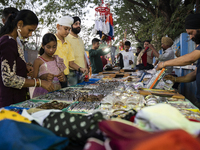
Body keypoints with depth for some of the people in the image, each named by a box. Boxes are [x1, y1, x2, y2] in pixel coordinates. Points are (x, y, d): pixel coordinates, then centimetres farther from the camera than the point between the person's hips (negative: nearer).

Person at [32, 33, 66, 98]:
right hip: (42, 94, -3)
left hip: (57, 92, 4)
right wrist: (43, 77, -22)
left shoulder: (58, 60, 9)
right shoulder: (38, 61, -4)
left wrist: (63, 78, -8)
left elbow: (65, 79, 14)